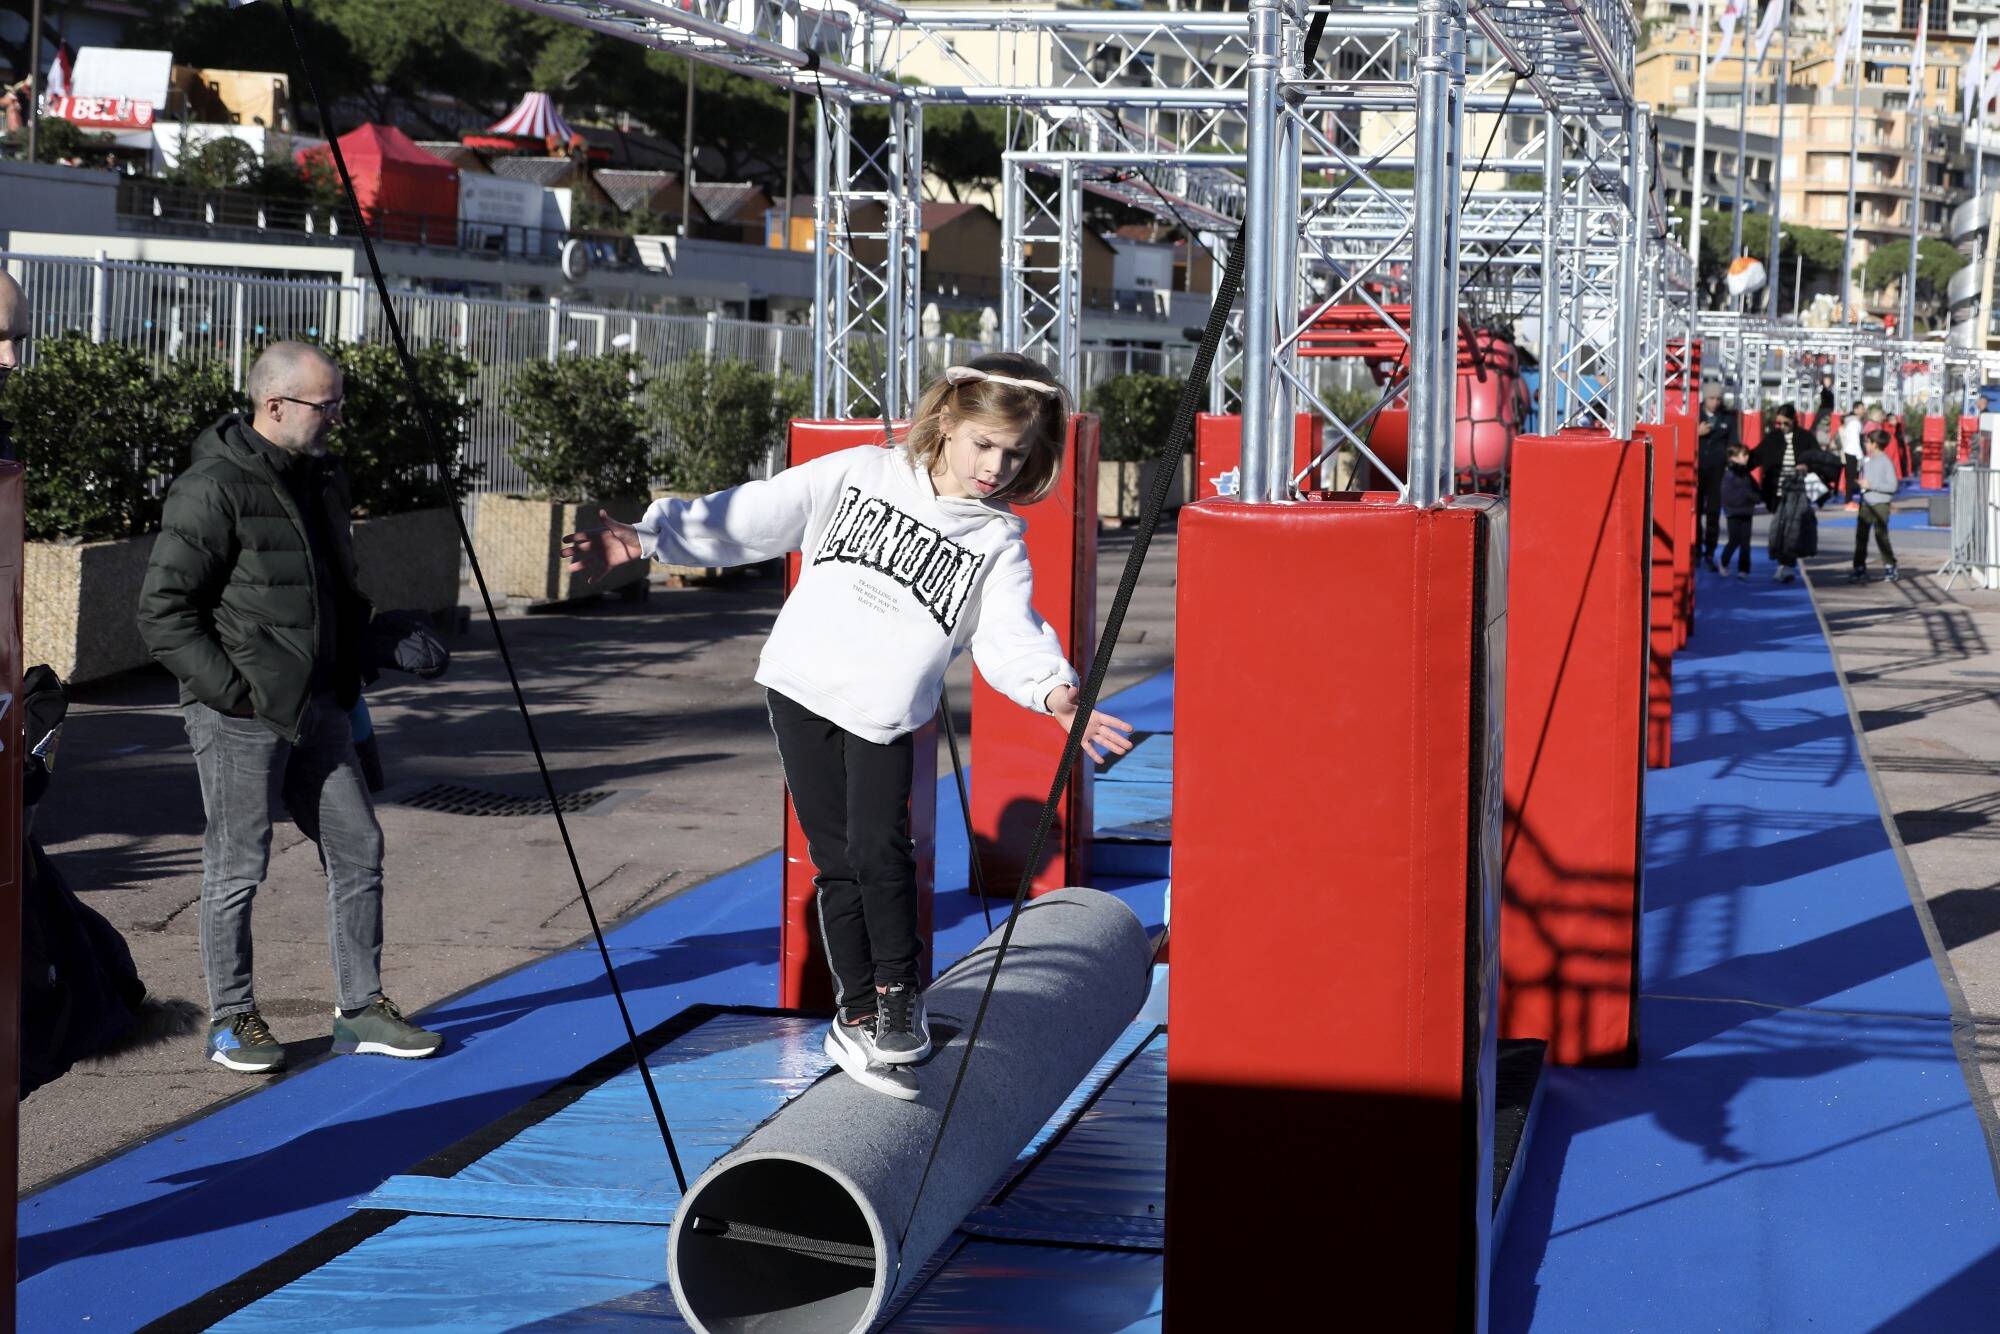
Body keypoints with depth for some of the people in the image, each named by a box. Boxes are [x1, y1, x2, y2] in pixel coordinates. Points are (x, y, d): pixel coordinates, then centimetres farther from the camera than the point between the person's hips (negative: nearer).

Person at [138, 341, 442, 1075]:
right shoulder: (213, 490, -15)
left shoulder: (321, 479, 11)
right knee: (238, 867, 0)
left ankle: (362, 1009, 17)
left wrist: (345, 680, 15)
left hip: (315, 708, 8)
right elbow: (163, 612, -16)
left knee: (357, 847, 8)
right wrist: (233, 691, -17)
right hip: (241, 717, -8)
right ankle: (232, 1020, 12)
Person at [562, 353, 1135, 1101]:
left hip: (887, 715, 0)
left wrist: (1053, 690, -31)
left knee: (879, 850, -14)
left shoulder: (999, 542, 3)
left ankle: (899, 996, 7)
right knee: (836, 861, 1)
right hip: (803, 687, 0)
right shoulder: (860, 475, 1)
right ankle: (857, 1015, 13)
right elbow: (751, 519, 0)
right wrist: (647, 537, -8)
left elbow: (1010, 635, -9)